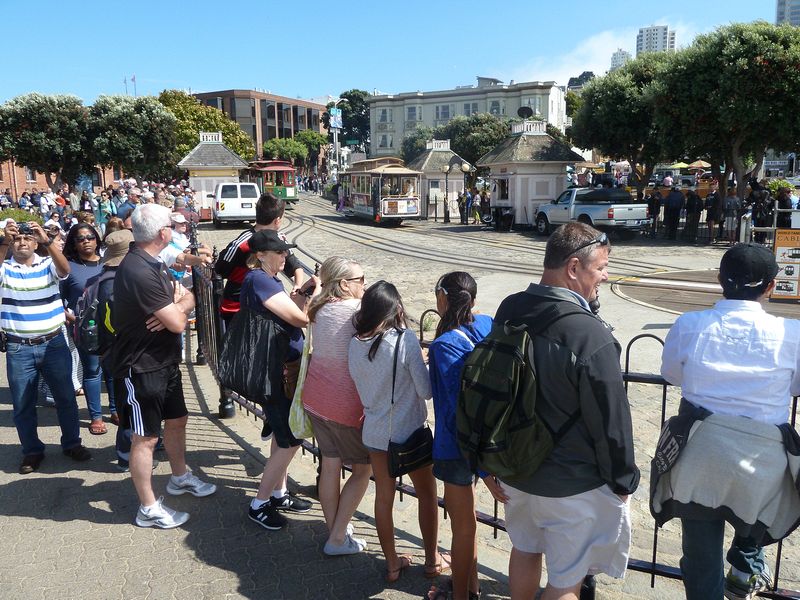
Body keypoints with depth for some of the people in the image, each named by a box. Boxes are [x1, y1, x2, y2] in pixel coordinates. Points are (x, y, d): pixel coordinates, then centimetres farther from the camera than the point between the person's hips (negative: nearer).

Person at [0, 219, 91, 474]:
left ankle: (72, 443, 26)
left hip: (54, 343, 0)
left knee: (65, 397, 9)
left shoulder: (48, 265, 1)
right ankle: (32, 451, 25)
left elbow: (65, 269, -21)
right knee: (23, 404, 9)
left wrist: (47, 240, -34)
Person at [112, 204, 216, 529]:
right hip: (141, 367, -10)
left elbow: (189, 298, 6)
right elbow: (178, 323, -25)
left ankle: (180, 477, 44)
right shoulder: (139, 272, -27)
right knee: (146, 437, 3)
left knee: (177, 419, 23)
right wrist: (177, 309, -2)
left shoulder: (154, 264, 6)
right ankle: (149, 508, 17)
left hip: (164, 360, 10)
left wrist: (174, 308, -17)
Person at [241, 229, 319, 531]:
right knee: (290, 440, -1)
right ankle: (259, 505, 13)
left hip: (283, 367, 10)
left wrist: (302, 292, 2)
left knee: (283, 435, 20)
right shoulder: (259, 280, -21)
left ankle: (279, 493, 35)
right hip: (276, 372, -10)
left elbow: (284, 310, 16)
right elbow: (301, 318, -24)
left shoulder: (267, 279, 9)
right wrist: (315, 293, -7)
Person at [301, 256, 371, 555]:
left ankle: (333, 527, 32)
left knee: (330, 463, 19)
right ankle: (338, 539, 15)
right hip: (346, 402, -7)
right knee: (363, 468, 10)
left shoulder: (321, 309, 2)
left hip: (315, 397, 7)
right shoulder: (358, 310, -17)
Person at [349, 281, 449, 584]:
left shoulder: (355, 344, -6)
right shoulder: (405, 339, -21)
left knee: (383, 497, 16)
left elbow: (361, 387, 7)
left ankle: (392, 564, 30)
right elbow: (426, 390, -16)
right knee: (427, 494, 17)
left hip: (374, 431, 4)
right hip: (409, 432, -4)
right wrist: (424, 364, 1)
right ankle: (432, 559, 31)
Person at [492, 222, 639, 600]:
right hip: (572, 484, -6)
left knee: (524, 549, 27)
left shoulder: (508, 310, -7)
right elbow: (611, 420, -19)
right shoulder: (590, 335, -29)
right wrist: (623, 481, -4)